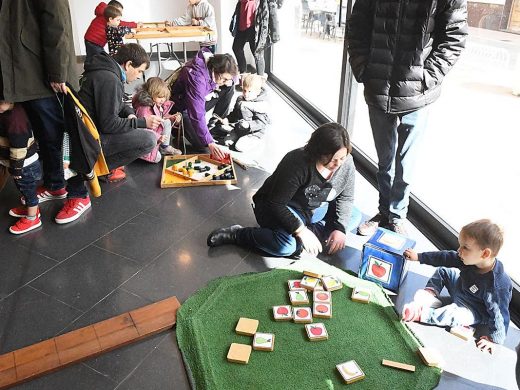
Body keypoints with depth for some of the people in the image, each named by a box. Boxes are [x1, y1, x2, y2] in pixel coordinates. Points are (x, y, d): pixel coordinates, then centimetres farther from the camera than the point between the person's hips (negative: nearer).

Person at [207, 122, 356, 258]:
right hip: (276, 207, -7)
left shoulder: (347, 163, -14)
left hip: (314, 209, 7)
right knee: (286, 246, -34)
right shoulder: (297, 164, -32)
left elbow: (345, 197, -2)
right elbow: (276, 204, -28)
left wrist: (339, 228, -16)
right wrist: (301, 231, -32)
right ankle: (236, 234, -14)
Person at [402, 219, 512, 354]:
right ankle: (430, 294, -4)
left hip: (476, 312, -8)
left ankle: (421, 313, -22)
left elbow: (499, 313, -31)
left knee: (453, 314, -35)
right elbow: (447, 257, -9)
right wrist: (419, 257, -4)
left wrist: (494, 339, -22)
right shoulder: (472, 260, -21)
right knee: (443, 271, 13)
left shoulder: (497, 286, -40)